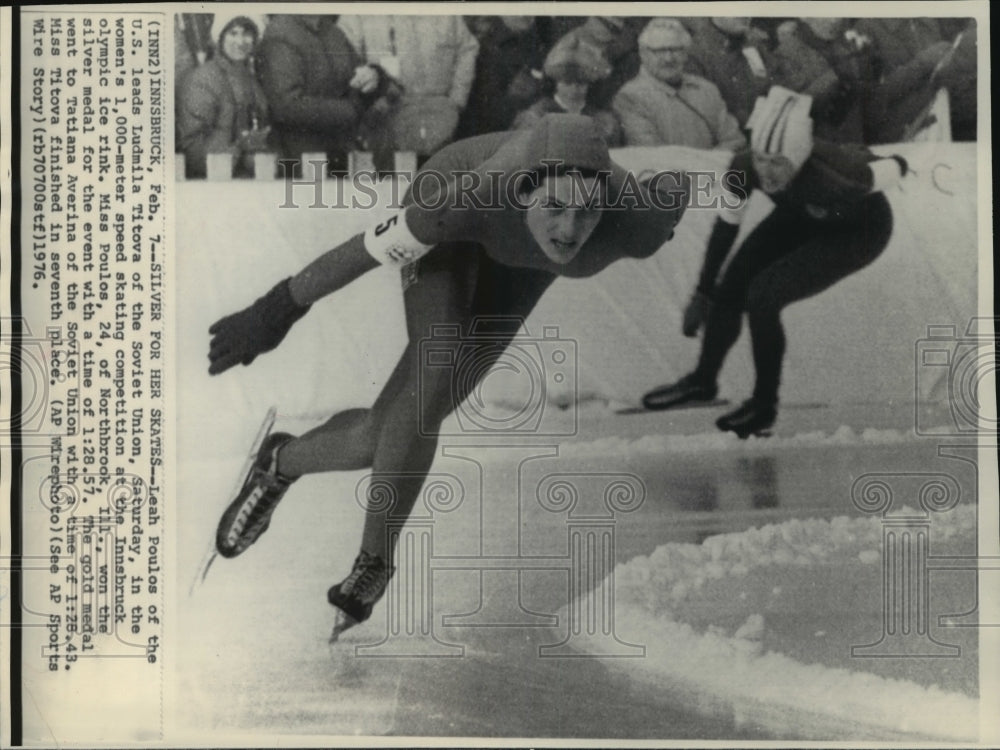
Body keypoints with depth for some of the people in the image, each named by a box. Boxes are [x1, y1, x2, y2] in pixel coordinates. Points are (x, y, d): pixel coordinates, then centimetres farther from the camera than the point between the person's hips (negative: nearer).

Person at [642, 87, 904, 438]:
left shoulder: (835, 175, -43)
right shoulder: (745, 168, -29)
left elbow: (893, 169, -22)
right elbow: (727, 224, -10)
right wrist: (703, 293, -2)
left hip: (860, 230, -5)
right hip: (801, 217, 5)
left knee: (762, 297, -19)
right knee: (729, 292, 2)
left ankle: (764, 406, 0)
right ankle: (703, 381, 28)